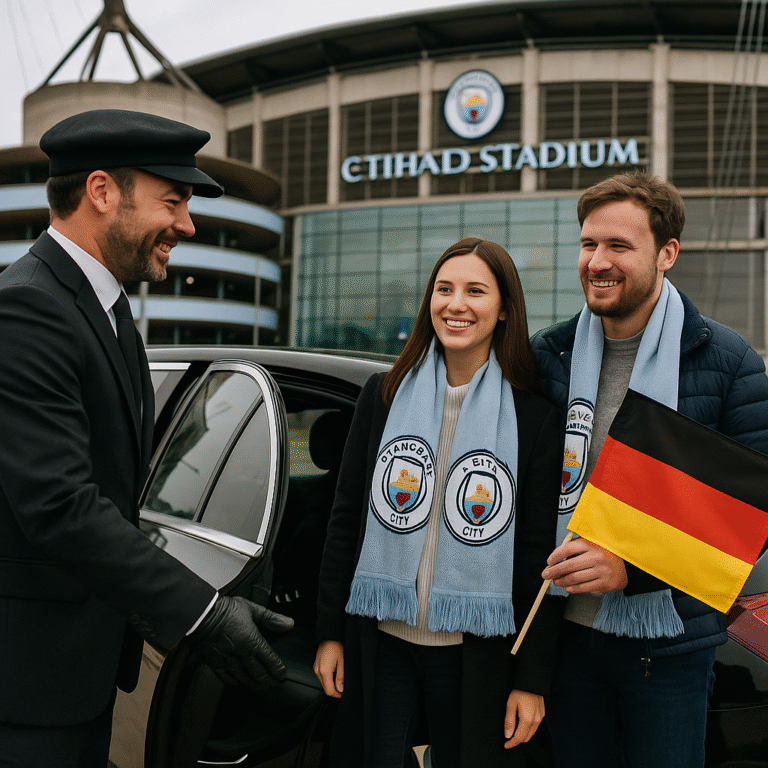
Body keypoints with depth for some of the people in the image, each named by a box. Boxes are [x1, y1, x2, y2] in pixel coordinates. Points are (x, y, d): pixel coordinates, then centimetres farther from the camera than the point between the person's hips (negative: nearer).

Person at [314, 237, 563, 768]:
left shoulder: (534, 419, -6)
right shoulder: (383, 395, 0)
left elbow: (540, 555, -5)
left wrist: (532, 680, -5)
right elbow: (346, 519, 4)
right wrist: (330, 632, 4)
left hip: (476, 657, -1)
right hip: (379, 644, 2)